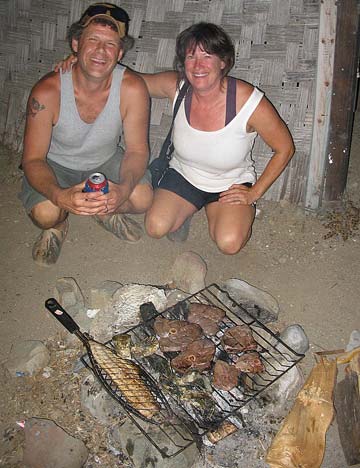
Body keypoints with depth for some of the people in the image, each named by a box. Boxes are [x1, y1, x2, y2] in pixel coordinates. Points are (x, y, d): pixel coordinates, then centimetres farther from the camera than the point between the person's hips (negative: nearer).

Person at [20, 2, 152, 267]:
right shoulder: (47, 92, -27)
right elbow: (33, 160, -22)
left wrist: (123, 189, -38)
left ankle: (105, 212, 14)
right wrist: (59, 195, -45)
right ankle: (57, 225, 13)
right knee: (45, 213, -28)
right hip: (55, 164, -1)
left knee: (143, 199, -21)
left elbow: (136, 150, -16)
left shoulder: (132, 89, -23)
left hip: (106, 161, 2)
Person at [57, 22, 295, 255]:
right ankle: (187, 209, 15)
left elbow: (285, 149, -12)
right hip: (184, 175, 3)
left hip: (232, 184, -2)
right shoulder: (176, 86, -17)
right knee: (156, 227, -20)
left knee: (229, 243, -25)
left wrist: (255, 193, -13)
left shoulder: (249, 101, -25)